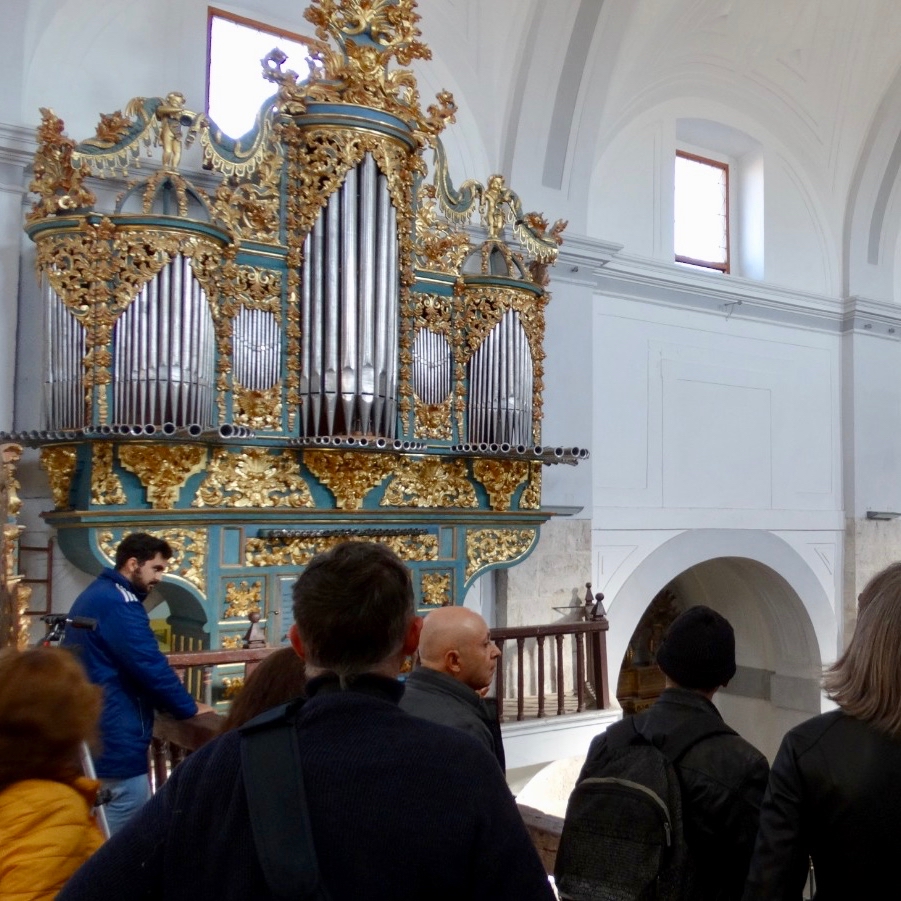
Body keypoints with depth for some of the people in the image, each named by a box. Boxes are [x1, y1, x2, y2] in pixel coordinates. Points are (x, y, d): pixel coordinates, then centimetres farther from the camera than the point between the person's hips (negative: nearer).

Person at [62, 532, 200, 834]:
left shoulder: (93, 595, 15)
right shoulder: (118, 602, -18)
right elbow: (150, 665, -21)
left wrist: (178, 702, 17)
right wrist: (189, 707, -6)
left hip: (93, 733, 11)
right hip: (116, 740, -11)